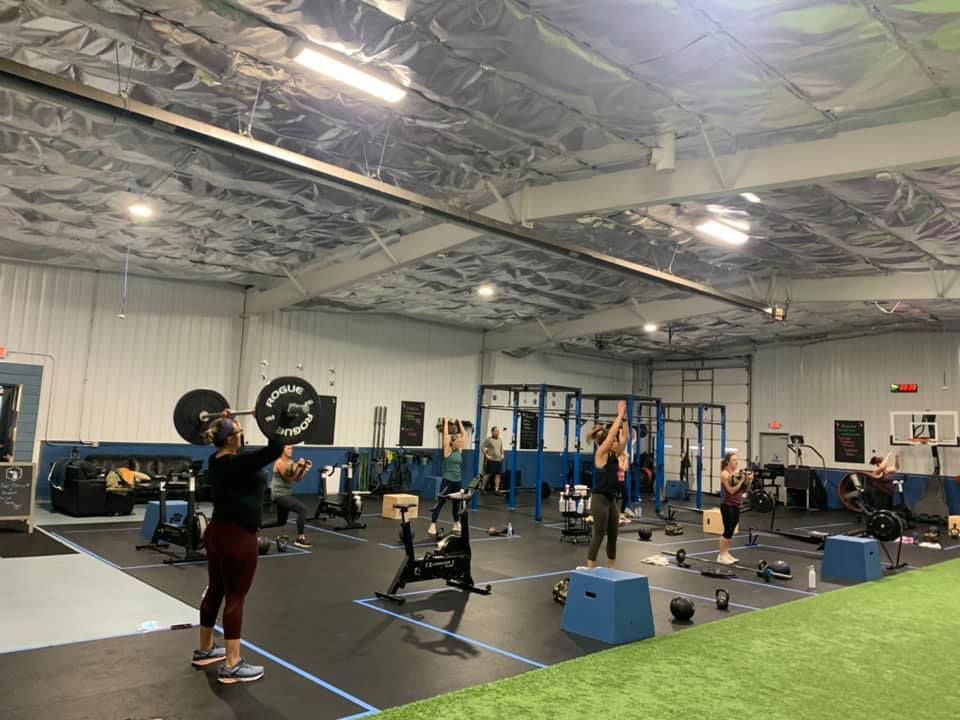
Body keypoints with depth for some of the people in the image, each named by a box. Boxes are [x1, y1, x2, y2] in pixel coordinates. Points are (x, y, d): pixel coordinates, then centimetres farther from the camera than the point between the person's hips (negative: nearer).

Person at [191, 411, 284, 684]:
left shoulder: (217, 460, 6)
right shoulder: (237, 463, -20)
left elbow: (238, 448, 28)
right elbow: (274, 449, -28)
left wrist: (225, 422, 26)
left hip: (216, 532, 10)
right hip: (238, 537, -10)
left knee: (214, 591, 19)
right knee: (235, 598, -4)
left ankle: (204, 651, 32)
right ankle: (232, 666, 2)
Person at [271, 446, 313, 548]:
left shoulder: (291, 462, 11)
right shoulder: (280, 463, -15)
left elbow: (298, 479, 9)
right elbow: (289, 478, -22)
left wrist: (306, 469, -2)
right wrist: (299, 467, -28)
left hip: (286, 494, 10)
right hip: (280, 495, -10)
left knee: (281, 522, 21)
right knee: (302, 509, -25)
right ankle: (300, 539, -22)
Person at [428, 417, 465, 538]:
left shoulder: (459, 450, 7)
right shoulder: (448, 451, -9)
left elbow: (464, 435, 13)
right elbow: (446, 435, -15)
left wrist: (460, 424, 17)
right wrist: (446, 422, -8)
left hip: (457, 481, 7)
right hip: (447, 480, -7)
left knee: (456, 503, 18)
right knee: (440, 503, -7)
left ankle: (456, 525, 32)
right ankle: (432, 527, -9)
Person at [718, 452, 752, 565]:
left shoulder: (738, 472, 9)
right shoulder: (725, 474, -13)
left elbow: (744, 490, 12)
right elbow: (731, 490, -21)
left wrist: (749, 481, -3)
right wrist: (741, 480, -22)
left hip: (736, 505, 7)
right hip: (727, 505, -7)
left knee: (732, 531, 11)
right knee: (728, 530, -5)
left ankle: (727, 553, 20)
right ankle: (722, 555, 3)